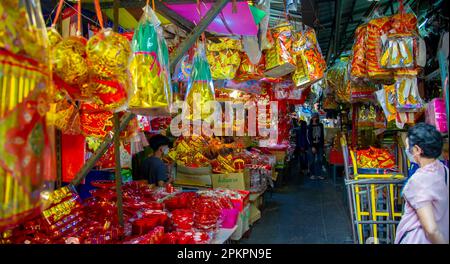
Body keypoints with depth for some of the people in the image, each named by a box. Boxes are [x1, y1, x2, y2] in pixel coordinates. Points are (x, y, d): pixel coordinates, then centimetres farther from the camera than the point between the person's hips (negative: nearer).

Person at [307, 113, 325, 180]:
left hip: (319, 145, 4)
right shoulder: (310, 126, -2)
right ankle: (312, 174, 8)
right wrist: (312, 146, -12)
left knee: (319, 160, 3)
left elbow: (322, 135, 15)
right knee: (312, 161, -1)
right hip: (312, 145, -4)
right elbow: (309, 137, -6)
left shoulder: (321, 125, 11)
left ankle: (319, 174, 9)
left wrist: (322, 145, 6)